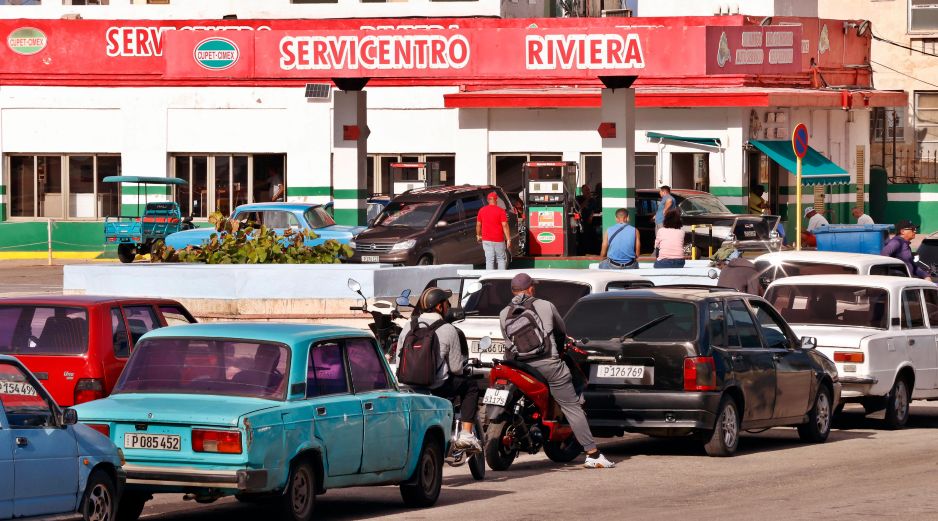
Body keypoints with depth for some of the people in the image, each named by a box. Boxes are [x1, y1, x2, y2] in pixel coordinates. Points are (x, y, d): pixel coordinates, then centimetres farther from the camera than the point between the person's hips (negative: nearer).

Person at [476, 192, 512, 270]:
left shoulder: (482, 210, 2)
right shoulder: (501, 211, -8)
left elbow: (478, 225, 9)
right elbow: (504, 225, -12)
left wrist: (478, 235, 24)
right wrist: (508, 239, -9)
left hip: (486, 240, 2)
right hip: (498, 240, -2)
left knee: (489, 260, 2)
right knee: (501, 259, 10)